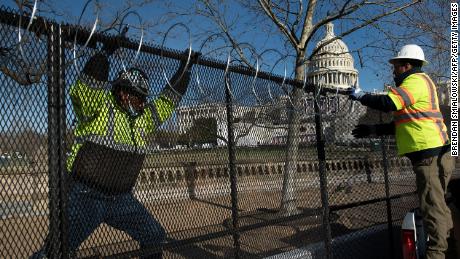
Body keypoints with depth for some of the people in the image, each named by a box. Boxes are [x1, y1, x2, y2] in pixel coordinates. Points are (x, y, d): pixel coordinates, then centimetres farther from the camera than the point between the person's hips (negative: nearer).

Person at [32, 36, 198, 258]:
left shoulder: (144, 117, 10)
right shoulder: (99, 107, -8)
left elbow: (169, 99, 16)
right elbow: (88, 84, -26)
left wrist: (186, 67, 18)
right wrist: (108, 50, -26)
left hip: (122, 199, 6)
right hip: (86, 196, -6)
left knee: (155, 237, 13)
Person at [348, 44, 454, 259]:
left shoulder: (416, 80, -9)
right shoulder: (414, 83, 23)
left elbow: (387, 103, -23)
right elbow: (400, 125, 23)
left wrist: (360, 96, -8)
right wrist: (373, 130, 17)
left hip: (430, 155, -11)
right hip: (431, 155, 11)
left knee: (432, 206, -8)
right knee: (436, 204, 17)